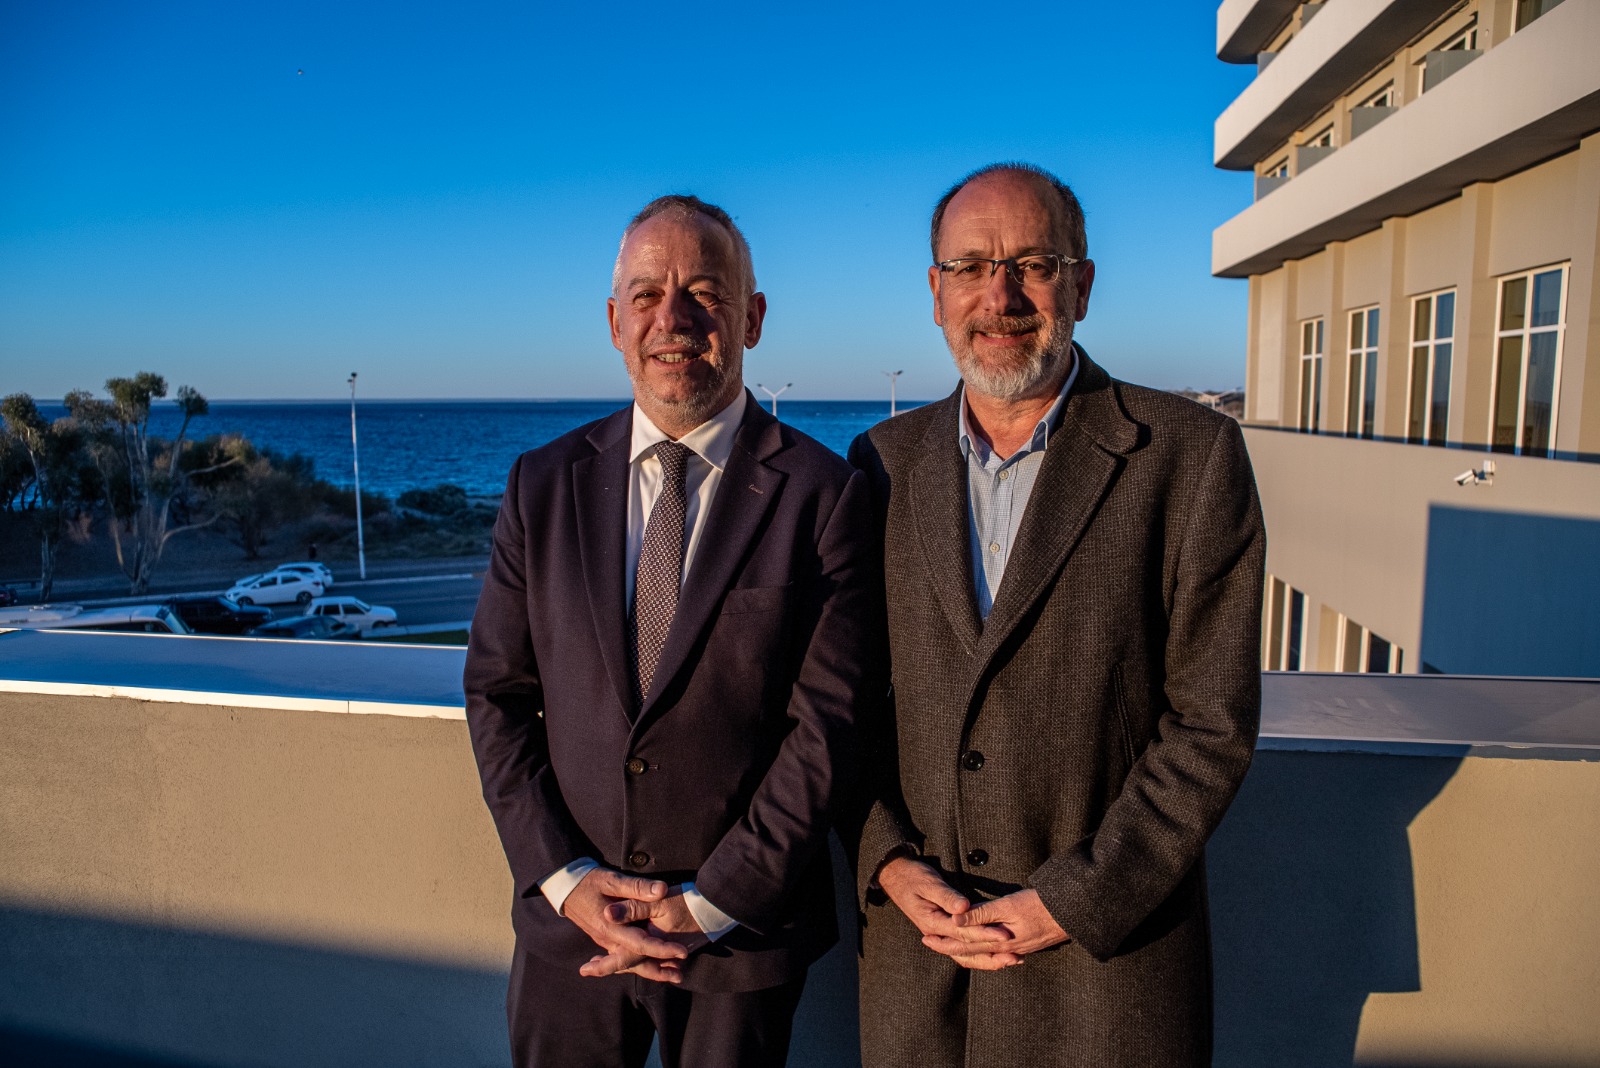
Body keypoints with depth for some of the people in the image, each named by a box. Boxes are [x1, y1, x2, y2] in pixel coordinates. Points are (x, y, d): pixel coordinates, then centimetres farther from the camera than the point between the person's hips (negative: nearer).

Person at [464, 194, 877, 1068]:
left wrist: (708, 905, -13)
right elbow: (496, 694, 1)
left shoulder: (824, 496, -11)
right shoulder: (544, 484, -1)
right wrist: (565, 878, -8)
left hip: (742, 933, -2)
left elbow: (828, 725, -13)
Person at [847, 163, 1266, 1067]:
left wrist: (1070, 902, -13)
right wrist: (887, 859, -7)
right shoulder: (884, 462, 1)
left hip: (1108, 950, -2)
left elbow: (1212, 725, -10)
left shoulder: (1190, 456, -9)